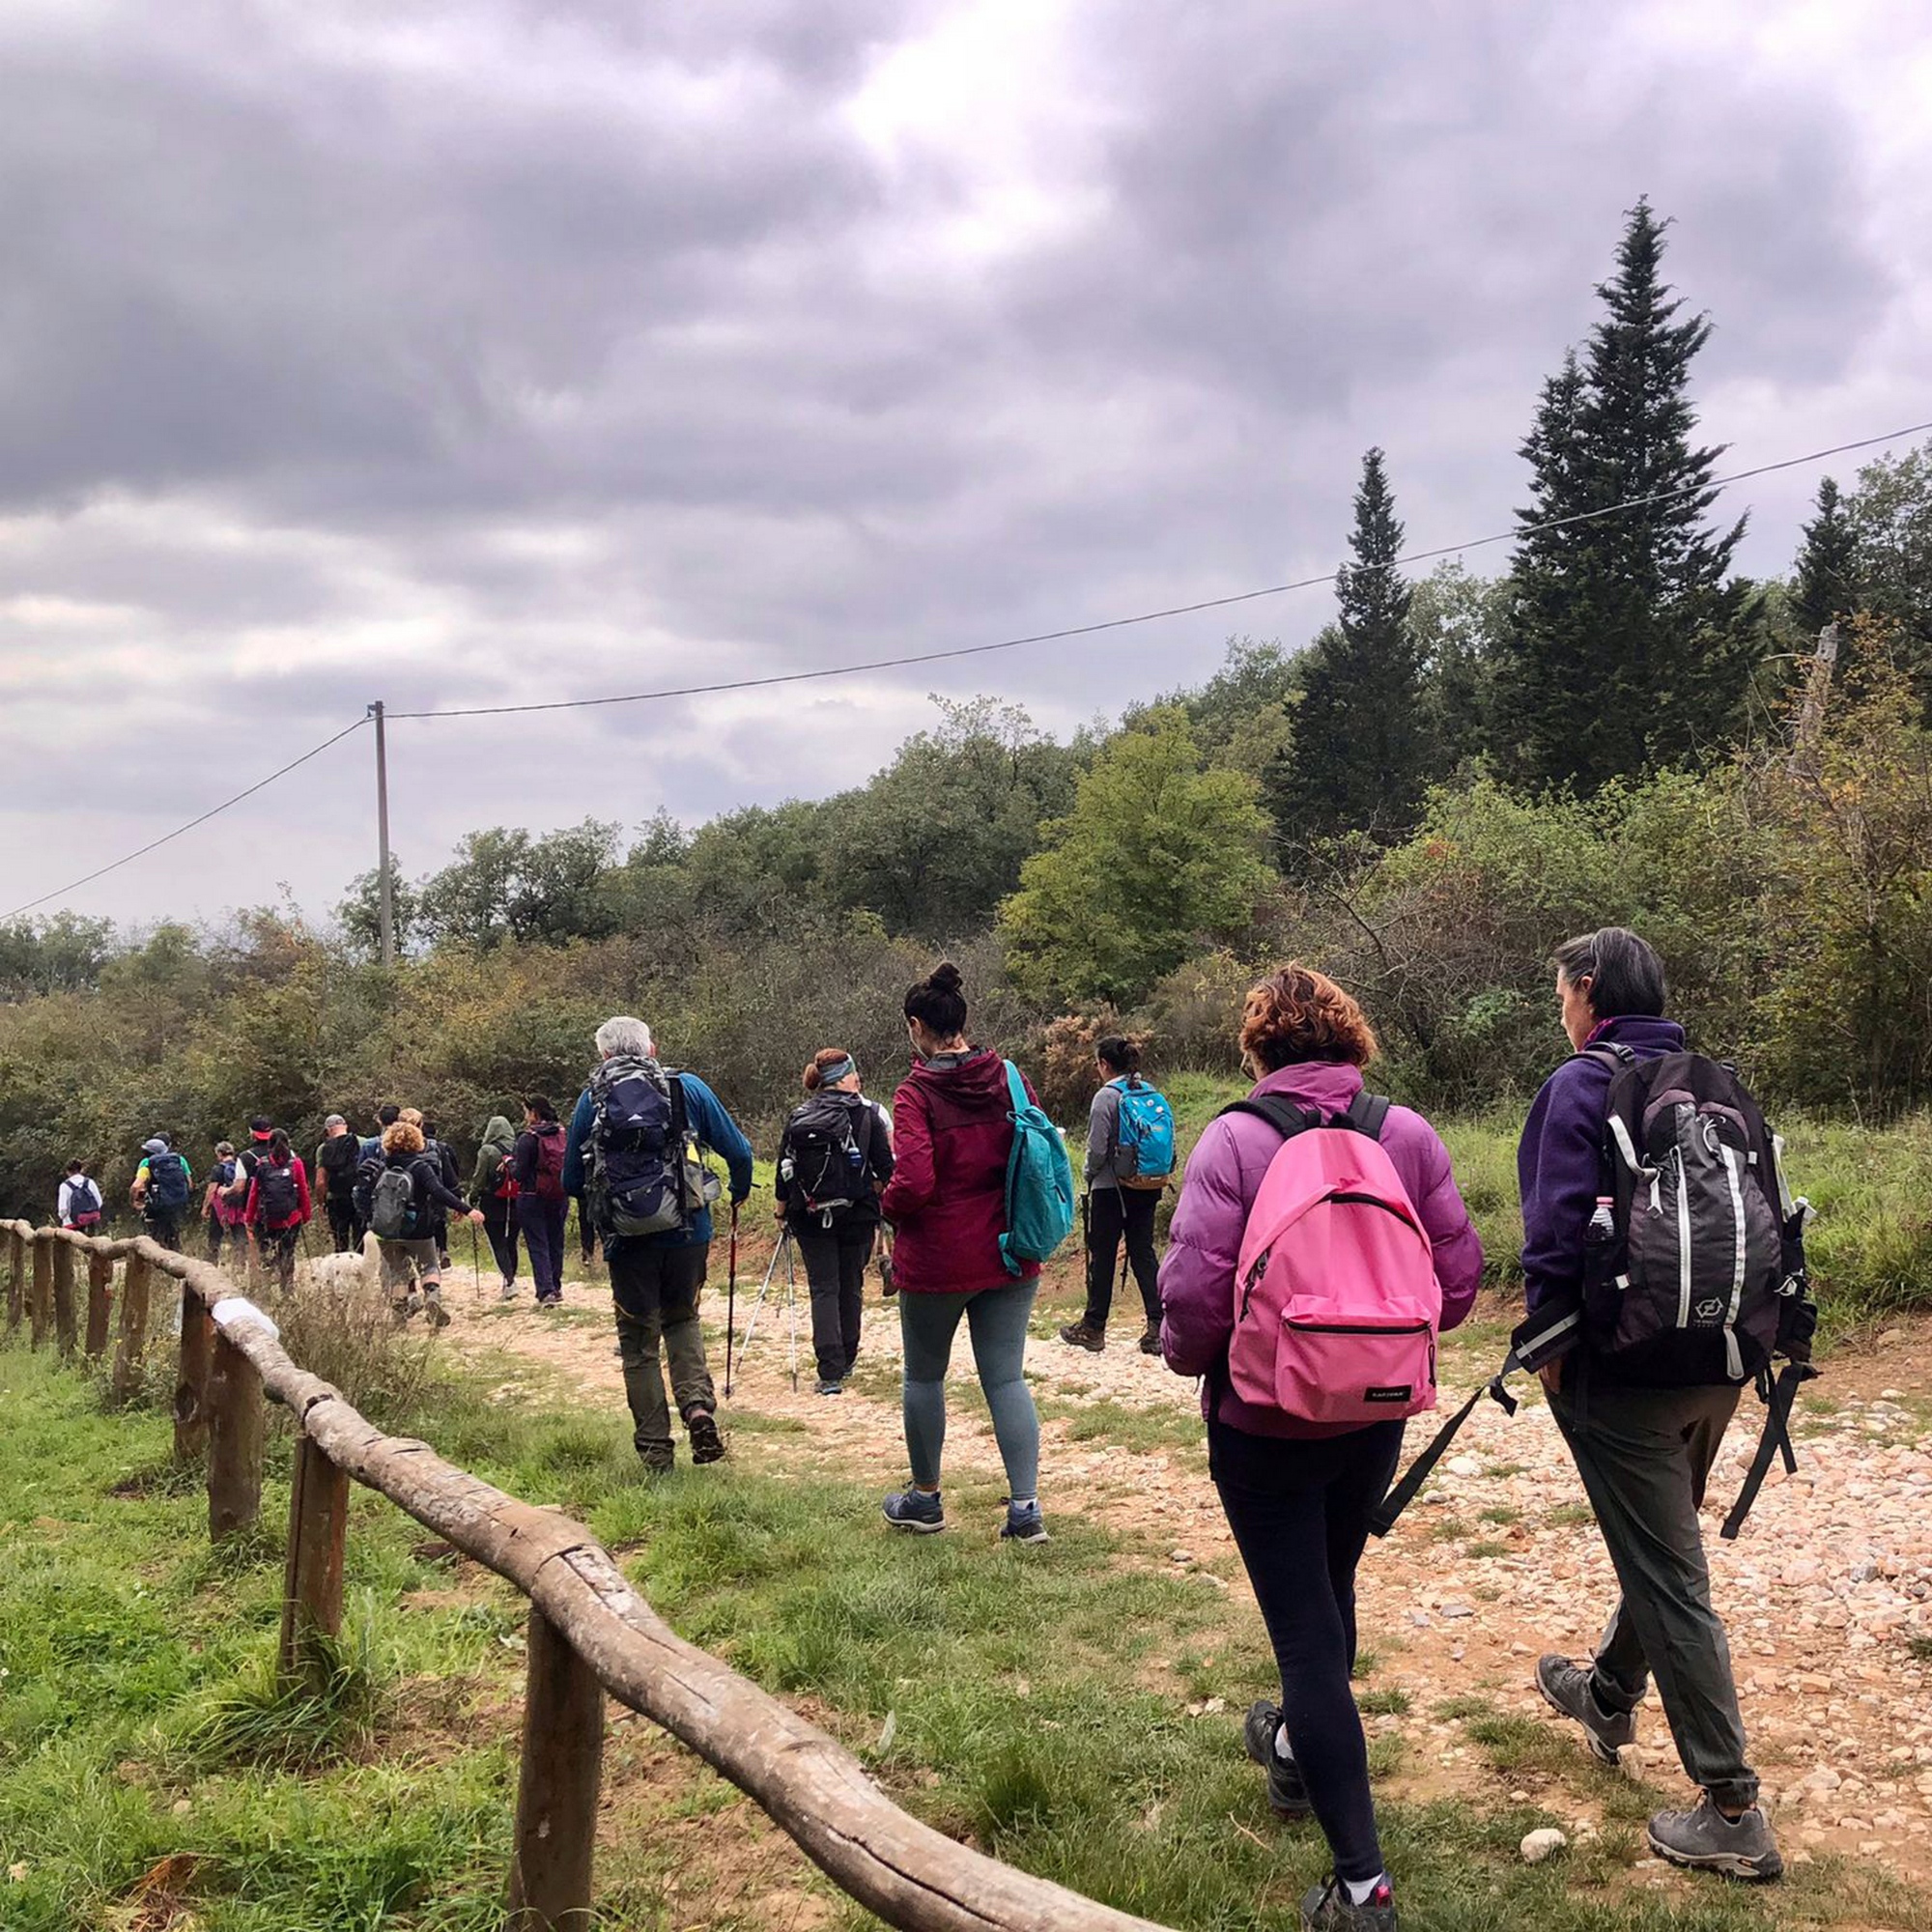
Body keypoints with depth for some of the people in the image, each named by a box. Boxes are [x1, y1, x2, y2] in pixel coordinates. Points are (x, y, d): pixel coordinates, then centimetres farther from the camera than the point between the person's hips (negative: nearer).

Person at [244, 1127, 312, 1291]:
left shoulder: (261, 1164, -1)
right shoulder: (296, 1162, 0)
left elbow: (254, 1192, 0)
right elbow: (304, 1191, 2)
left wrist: (249, 1218, 6)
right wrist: (306, 1216, 10)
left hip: (265, 1219, -1)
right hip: (291, 1218, 1)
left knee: (265, 1253, 7)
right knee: (288, 1254, 10)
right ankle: (287, 1289, 10)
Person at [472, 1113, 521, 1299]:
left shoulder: (487, 1151, -10)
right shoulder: (519, 1149, 0)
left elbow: (479, 1179, -6)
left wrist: (473, 1198, 8)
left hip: (493, 1205, -4)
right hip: (516, 1204, 4)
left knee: (498, 1245, -1)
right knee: (511, 1243, 14)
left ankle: (509, 1279, -17)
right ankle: (511, 1277, 20)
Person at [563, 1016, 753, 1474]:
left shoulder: (590, 1101, 3)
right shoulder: (687, 1088, 2)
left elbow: (571, 1182, 7)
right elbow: (738, 1151, 5)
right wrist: (739, 1191, 25)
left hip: (627, 1241, -1)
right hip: (687, 1231, 1)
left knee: (639, 1342, 11)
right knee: (682, 1320, 22)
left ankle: (656, 1452, 11)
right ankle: (698, 1405, -2)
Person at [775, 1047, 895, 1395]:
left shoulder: (798, 1118, 0)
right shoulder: (868, 1114, -6)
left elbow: (784, 1170, 3)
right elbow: (886, 1169, -8)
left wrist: (782, 1211, 15)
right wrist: (873, 1195, 10)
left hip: (810, 1216, 1)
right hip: (857, 1214, -1)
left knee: (823, 1288, 2)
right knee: (851, 1286, 15)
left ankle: (830, 1371, -10)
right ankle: (846, 1361, 27)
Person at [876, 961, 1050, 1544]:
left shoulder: (917, 1092, -14)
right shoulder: (1008, 1079, 0)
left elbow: (913, 1183, -22)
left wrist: (888, 1206, -2)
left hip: (937, 1258, -4)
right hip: (1010, 1256, 4)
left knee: (924, 1375, 15)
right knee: (1006, 1378, 8)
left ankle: (924, 1498, 27)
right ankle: (1025, 1506, 1)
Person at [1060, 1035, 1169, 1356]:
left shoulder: (1107, 1097, -13)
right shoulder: (1154, 1095, 6)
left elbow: (1097, 1149, -14)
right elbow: (1170, 1144, 8)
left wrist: (1089, 1175, 5)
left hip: (1111, 1189, -6)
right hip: (1147, 1189, 6)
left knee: (1102, 1256, 4)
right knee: (1144, 1252, 9)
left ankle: (1093, 1327, 13)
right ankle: (1157, 1326, 1)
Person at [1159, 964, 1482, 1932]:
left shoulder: (1235, 1139, -16)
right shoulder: (1408, 1133, -5)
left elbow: (1194, 1291, -21)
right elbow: (1459, 1275, -3)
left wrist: (1190, 1356, 1)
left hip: (1265, 1423, -5)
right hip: (1378, 1415, 5)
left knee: (1304, 1625, 2)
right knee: (1331, 1586, 27)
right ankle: (1299, 1750, 51)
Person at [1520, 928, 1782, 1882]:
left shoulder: (1582, 1083, -12)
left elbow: (1558, 1222, -18)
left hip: (1623, 1367, -8)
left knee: (1669, 1577, -3)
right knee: (1659, 1544, 24)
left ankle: (1731, 1810, 0)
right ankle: (1609, 1696, 46)